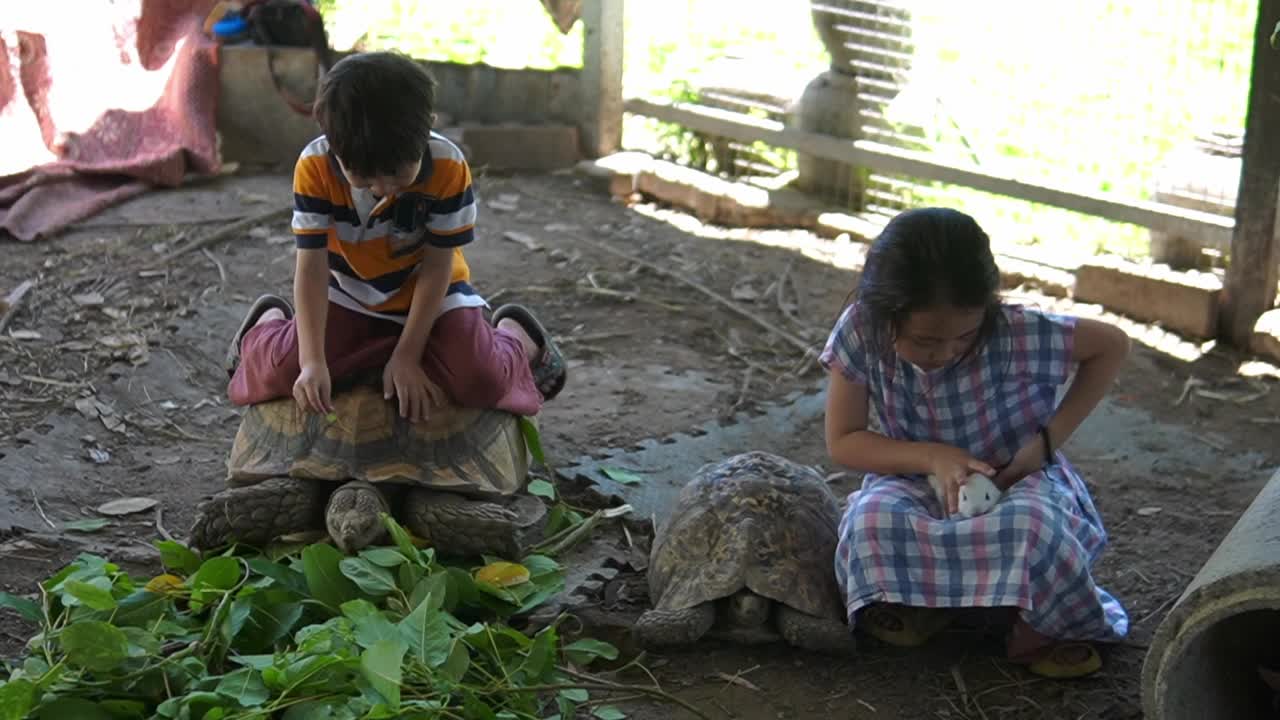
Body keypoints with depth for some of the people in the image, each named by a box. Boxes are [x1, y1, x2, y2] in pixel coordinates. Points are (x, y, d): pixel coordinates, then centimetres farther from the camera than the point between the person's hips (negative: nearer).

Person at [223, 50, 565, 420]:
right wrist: (313, 361, -33)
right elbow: (311, 268, -23)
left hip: (430, 294, -1)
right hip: (349, 295, 1)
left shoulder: (449, 167, -28)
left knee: (481, 381, -24)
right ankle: (267, 323, 21)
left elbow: (437, 267, -19)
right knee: (281, 371, -18)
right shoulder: (314, 167, -25)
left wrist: (407, 357, -21)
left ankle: (515, 334, 15)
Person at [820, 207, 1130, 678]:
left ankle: (1047, 623, -4)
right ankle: (915, 602, 0)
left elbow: (1112, 344, -8)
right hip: (919, 481, 2)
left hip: (1016, 477, -1)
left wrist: (1050, 437, -16)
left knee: (1032, 526, -36)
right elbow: (842, 442, -11)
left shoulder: (1019, 333, -25)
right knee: (874, 521, -33)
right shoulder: (860, 334, -21)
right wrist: (932, 456, -27)